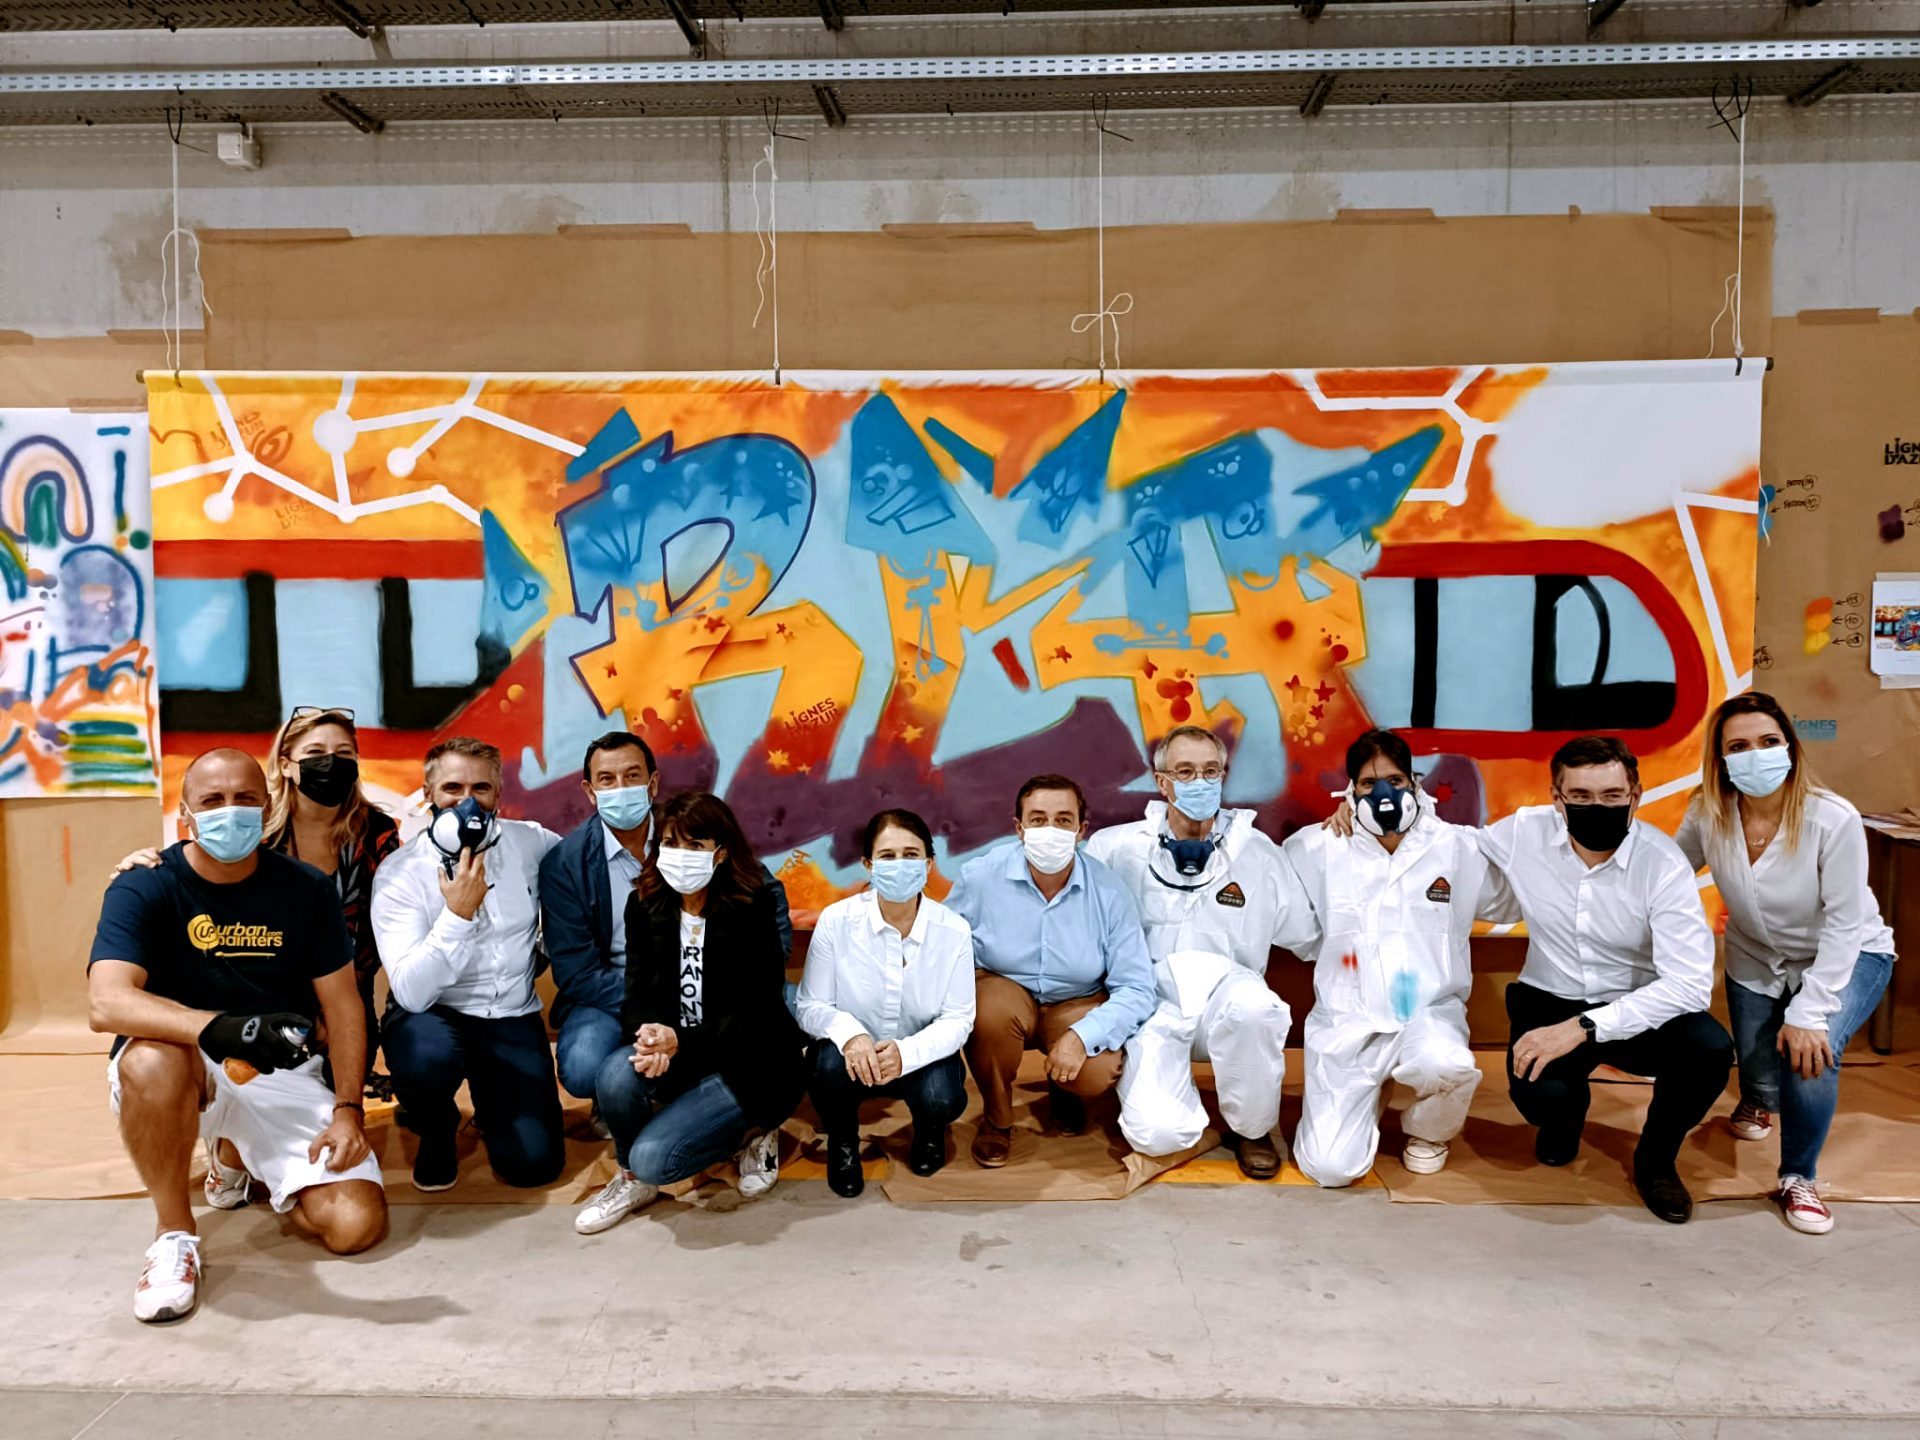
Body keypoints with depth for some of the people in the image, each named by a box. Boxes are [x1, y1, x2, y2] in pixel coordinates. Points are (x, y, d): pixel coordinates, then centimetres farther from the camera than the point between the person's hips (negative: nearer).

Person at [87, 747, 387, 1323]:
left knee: (356, 1225, -13)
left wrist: (347, 1109, -9)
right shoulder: (143, 890, -10)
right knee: (152, 1059, -39)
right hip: (183, 1070, -2)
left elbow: (342, 1005, 3)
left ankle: (236, 1154, 20)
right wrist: (217, 1028, -45)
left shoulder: (307, 889, -1)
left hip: (286, 1078, 3)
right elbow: (106, 1003, -27)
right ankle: (174, 1233, -13)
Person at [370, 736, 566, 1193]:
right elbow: (412, 993, -22)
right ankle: (436, 1131, -1)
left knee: (533, 1162, -13)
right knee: (426, 1059, -39)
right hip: (433, 1016, -2)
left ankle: (489, 1102, 23)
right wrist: (457, 914, -32)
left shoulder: (530, 843, -5)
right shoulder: (399, 875, -13)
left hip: (512, 1018, 2)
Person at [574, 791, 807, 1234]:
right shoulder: (644, 906, 0)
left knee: (653, 1157, -23)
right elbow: (638, 997, -4)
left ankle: (749, 1136, 7)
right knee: (617, 1073, -29)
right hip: (679, 1060, 5)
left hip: (751, 1064, -4)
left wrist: (681, 1041, -29)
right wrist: (650, 1038, -28)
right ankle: (631, 1178, 1)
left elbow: (760, 1013, -17)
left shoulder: (752, 910, -14)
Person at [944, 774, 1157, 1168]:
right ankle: (996, 1120, -4)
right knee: (992, 1012, -36)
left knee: (1098, 1074, -29)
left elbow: (1136, 988, -14)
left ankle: (1063, 1090, 14)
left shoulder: (1108, 892, -14)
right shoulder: (980, 877, -14)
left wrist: (1082, 1036, -28)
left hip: (1077, 1004, 0)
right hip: (1002, 989, 0)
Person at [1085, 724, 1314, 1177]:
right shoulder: (1118, 848, 2)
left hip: (1226, 991, 1)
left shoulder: (1257, 852, 4)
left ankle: (1251, 1129, -6)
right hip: (1154, 1002, -1)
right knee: (1157, 1135, -25)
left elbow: (1308, 936, 11)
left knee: (1251, 1006, -37)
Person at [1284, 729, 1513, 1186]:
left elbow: (1513, 904, 10)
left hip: (1429, 1012, 0)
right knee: (1331, 1167, -14)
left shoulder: (1459, 848, 0)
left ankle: (1428, 1131, 3)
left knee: (1446, 1067, -38)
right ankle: (1368, 1097, 24)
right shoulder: (1317, 851, -1)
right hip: (1346, 1021, 0)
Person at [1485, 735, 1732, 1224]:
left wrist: (1584, 1027, -32)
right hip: (1551, 1000, 0)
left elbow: (1689, 983, -24)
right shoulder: (1524, 832, -11)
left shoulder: (1664, 864, -18)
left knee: (1710, 1050, -31)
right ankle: (1568, 1111, 13)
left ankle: (1656, 1157, 4)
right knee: (1541, 1095, -31)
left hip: (1636, 1009, 0)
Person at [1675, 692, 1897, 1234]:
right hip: (1756, 960, 3)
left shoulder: (1833, 820, -30)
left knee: (1811, 1053, -29)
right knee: (1761, 1080, 1)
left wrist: (1808, 1013, -28)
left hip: (1845, 957, -3)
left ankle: (1799, 1179, -2)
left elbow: (1843, 925, -25)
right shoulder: (1708, 815, -20)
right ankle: (1757, 1102, 44)